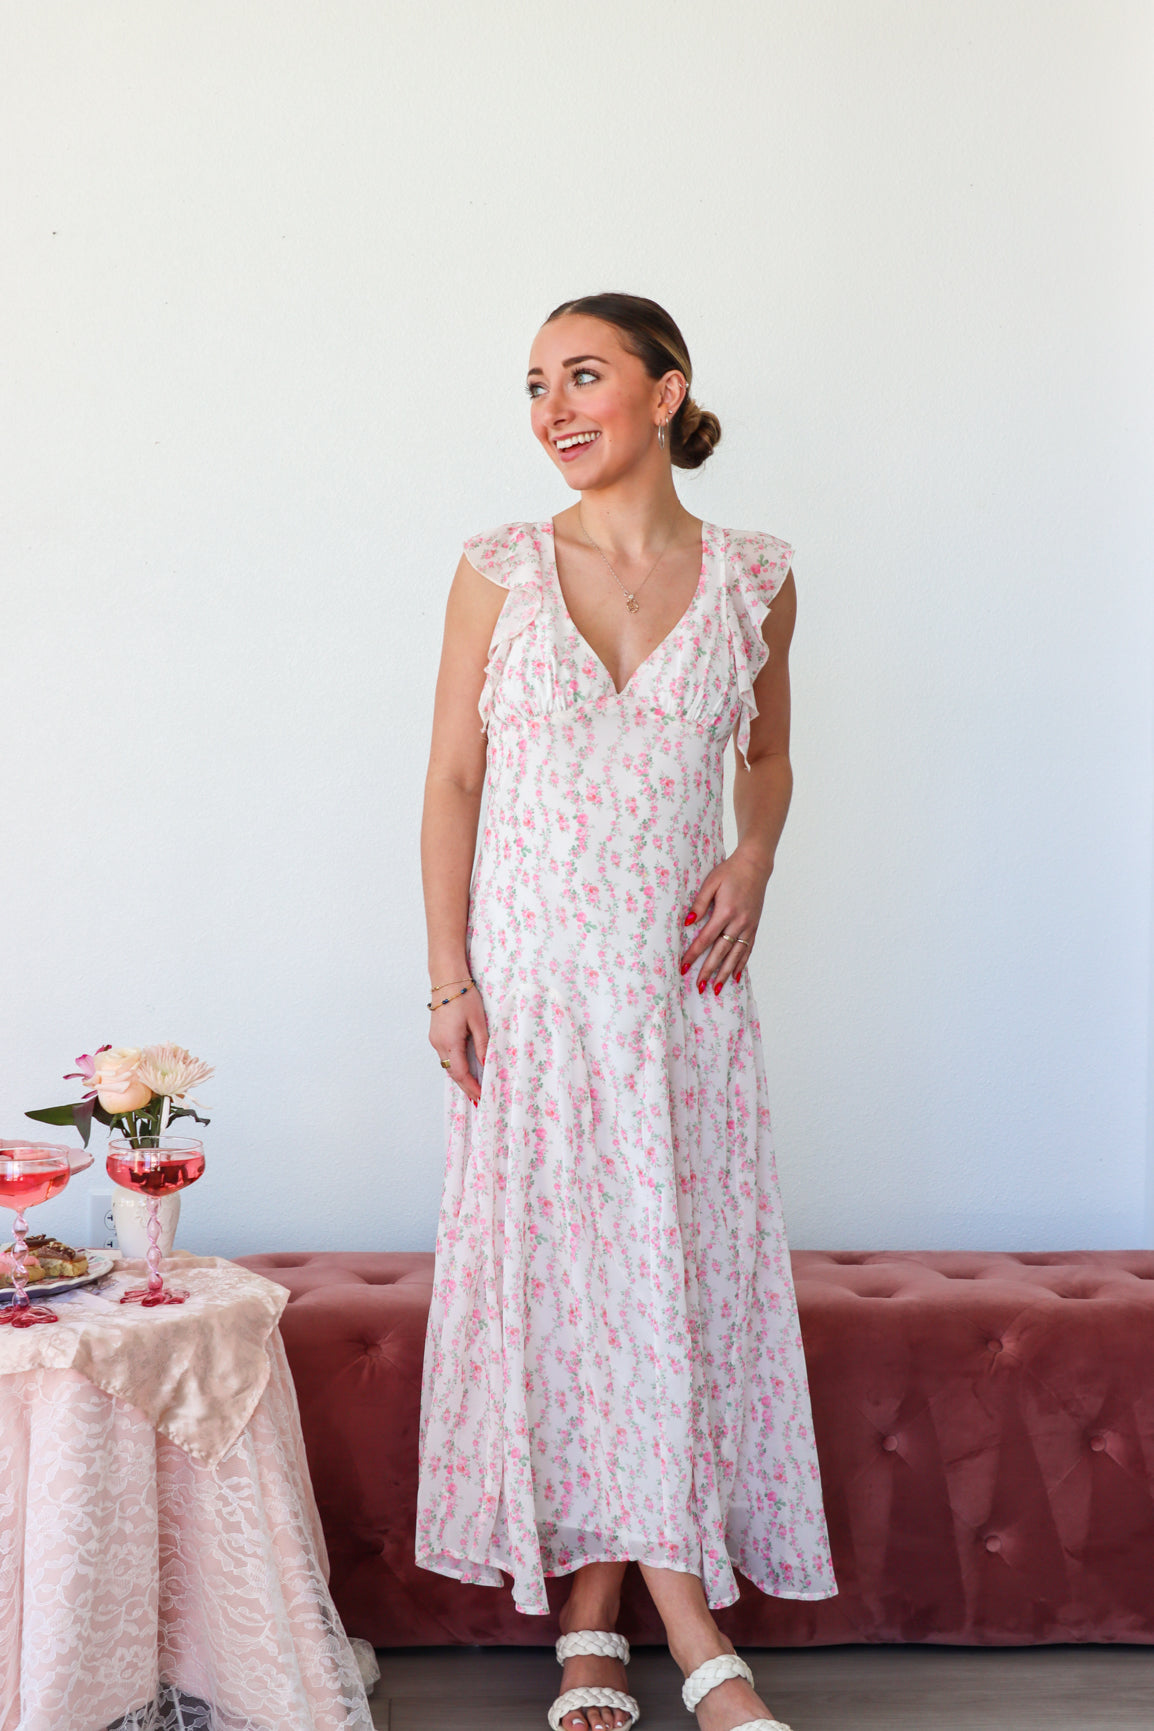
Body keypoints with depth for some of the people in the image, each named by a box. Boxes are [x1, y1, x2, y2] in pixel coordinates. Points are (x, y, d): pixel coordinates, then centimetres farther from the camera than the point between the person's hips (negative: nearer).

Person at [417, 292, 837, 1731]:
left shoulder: (753, 578, 2)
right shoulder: (499, 569, -1)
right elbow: (452, 779, 0)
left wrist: (755, 856, -4)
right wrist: (448, 977, -6)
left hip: (678, 973, 1)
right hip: (532, 970, -1)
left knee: (676, 1265, 3)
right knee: (553, 1269, 1)